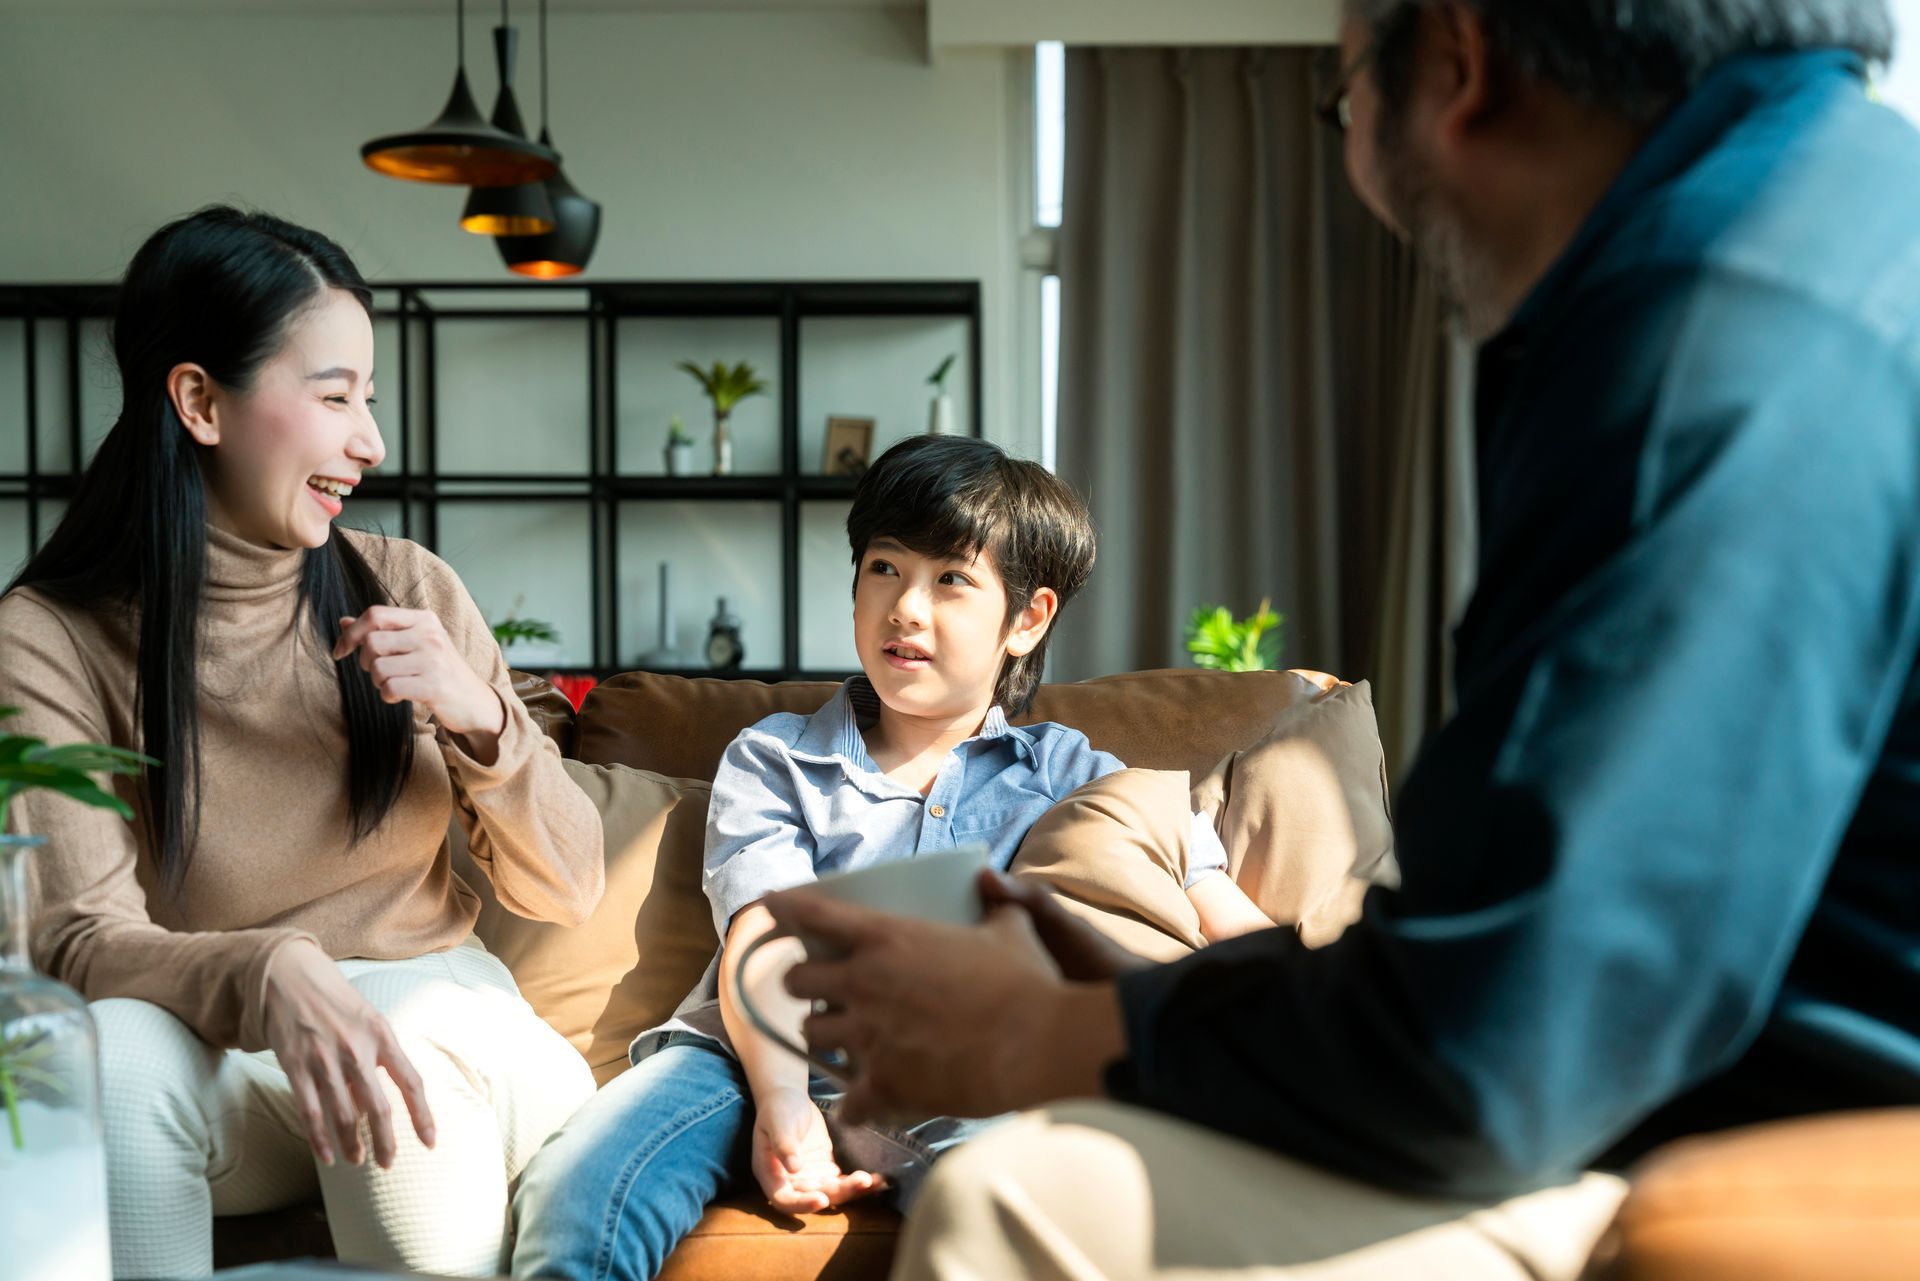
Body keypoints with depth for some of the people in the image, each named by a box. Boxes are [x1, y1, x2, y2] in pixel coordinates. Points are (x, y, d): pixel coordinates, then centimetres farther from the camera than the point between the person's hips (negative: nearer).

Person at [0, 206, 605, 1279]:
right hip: (214, 1069, -1)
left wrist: (480, 720, -16)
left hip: (445, 1019, 1)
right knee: (110, 1048, -33)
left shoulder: (407, 590, 0)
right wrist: (268, 973, -37)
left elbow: (569, 892, 3)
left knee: (419, 1045, -33)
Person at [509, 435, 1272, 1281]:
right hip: (753, 1056, 1)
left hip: (948, 1080, -1)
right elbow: (759, 939, 1)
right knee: (572, 1201, -29)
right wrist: (783, 1107, -18)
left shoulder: (1068, 776, 21)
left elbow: (1231, 924, 11)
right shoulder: (772, 759, 19)